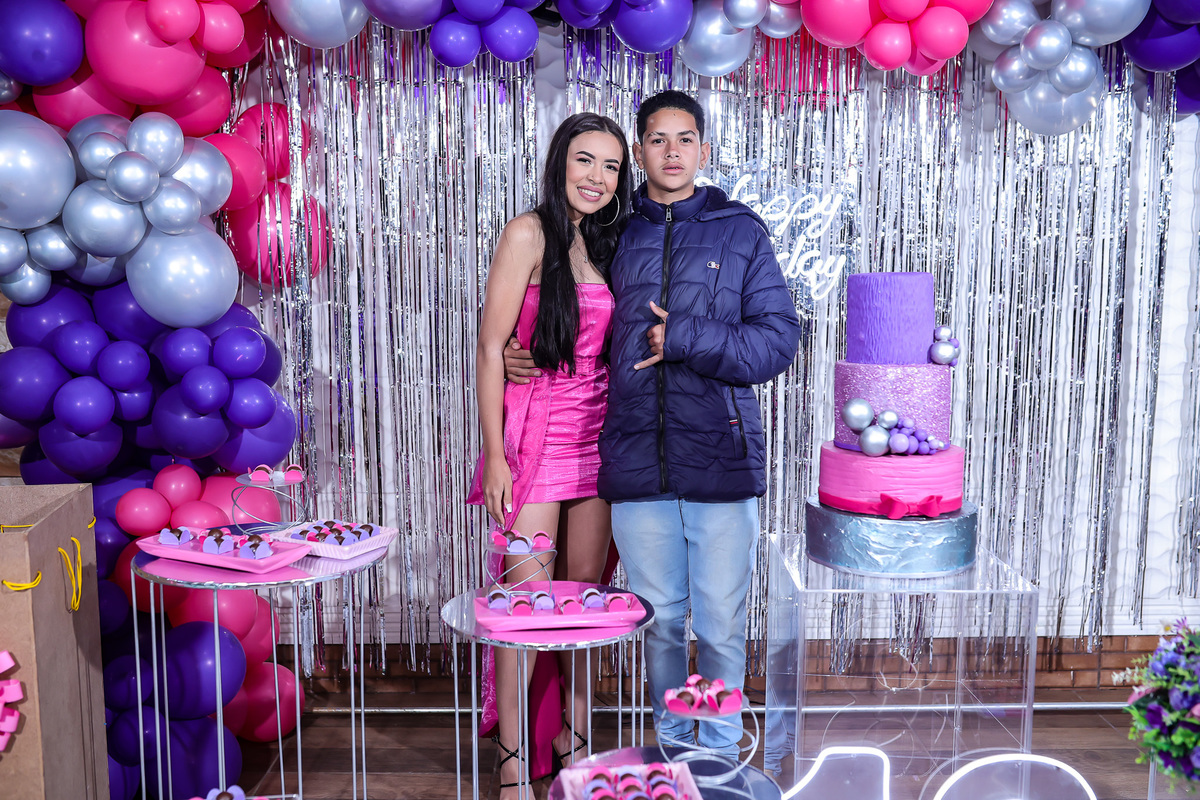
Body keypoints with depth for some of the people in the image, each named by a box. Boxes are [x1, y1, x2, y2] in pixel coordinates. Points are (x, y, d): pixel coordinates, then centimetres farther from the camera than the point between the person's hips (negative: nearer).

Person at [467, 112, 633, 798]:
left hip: (599, 432, 5)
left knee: (585, 588, 11)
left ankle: (574, 741, 26)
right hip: (534, 429, -5)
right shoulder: (531, 233, -6)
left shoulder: (610, 241, 11)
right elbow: (492, 347, -9)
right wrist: (495, 453, -13)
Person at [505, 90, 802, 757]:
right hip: (637, 463, 2)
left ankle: (720, 754, 26)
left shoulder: (741, 231, 5)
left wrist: (685, 339, -12)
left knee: (721, 625, 6)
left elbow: (778, 339, -3)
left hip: (721, 459, -2)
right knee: (657, 620, 13)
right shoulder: (613, 235, 11)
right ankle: (671, 745, 33)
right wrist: (521, 357, 5)